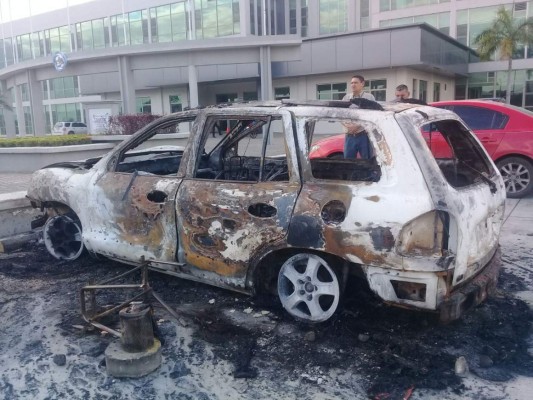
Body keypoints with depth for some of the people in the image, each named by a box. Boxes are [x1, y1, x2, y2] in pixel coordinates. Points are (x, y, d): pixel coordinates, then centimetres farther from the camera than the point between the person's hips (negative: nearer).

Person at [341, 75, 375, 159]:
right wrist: (348, 126, -10)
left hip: (364, 135, -3)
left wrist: (357, 126, -15)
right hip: (350, 136, 4)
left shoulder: (369, 97, 2)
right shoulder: (346, 98, 12)